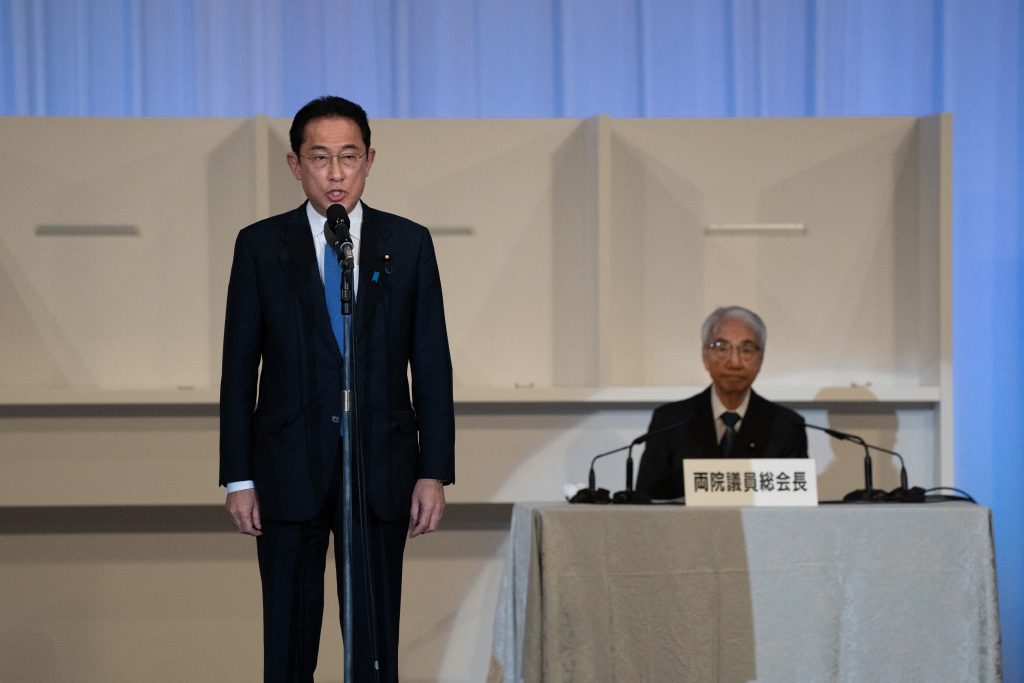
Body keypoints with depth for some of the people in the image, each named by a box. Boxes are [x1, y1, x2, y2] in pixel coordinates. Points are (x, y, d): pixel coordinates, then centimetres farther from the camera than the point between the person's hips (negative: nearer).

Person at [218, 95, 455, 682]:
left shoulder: (409, 244, 4)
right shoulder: (260, 246, 2)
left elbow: (432, 365, 4)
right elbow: (239, 367, 3)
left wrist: (434, 473, -2)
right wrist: (239, 479, -2)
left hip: (382, 470, 0)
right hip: (289, 471, 0)